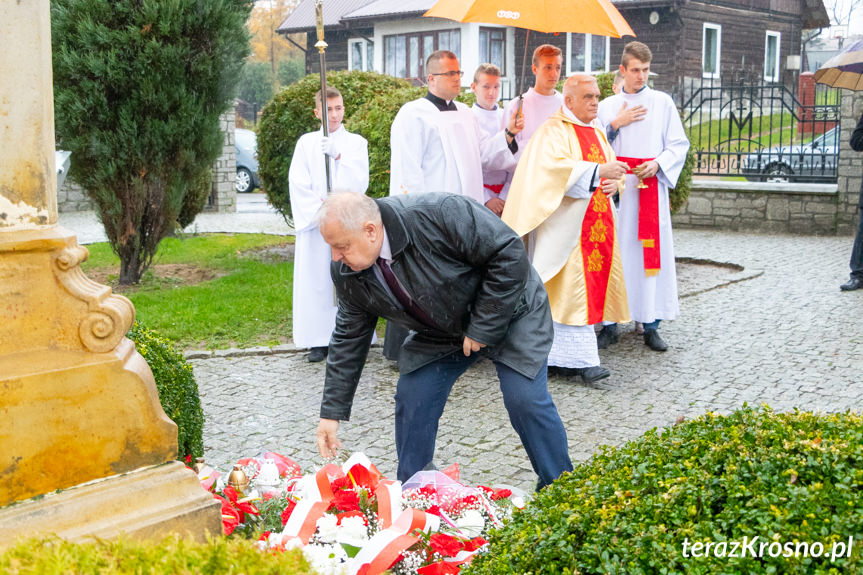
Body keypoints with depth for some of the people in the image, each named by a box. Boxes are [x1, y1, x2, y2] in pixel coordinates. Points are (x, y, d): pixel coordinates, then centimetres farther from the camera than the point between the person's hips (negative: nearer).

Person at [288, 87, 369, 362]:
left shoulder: (356, 143, 7)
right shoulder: (306, 143, 9)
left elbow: (359, 182, -6)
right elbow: (298, 185, 2)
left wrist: (338, 156, -20)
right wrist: (319, 212, -10)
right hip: (314, 223, 1)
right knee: (316, 279, -2)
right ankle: (319, 340, 4)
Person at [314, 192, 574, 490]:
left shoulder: (440, 214, -35)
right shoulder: (347, 274, -15)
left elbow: (509, 254, -29)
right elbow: (349, 338, -3)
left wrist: (482, 327, -24)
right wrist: (332, 412, -4)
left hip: (507, 309, -5)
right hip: (439, 332, 6)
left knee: (525, 398, -15)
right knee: (411, 397, -6)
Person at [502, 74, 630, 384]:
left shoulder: (597, 133, 20)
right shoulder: (553, 131, -5)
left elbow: (612, 167, 22)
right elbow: (553, 165, -22)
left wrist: (614, 181, -2)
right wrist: (598, 171, -27)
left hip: (597, 223, 8)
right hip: (566, 223, -8)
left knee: (593, 285, 6)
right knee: (573, 286, -12)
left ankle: (564, 357, 12)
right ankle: (582, 358, -12)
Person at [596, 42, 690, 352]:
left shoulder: (662, 102, 9)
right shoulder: (607, 106, 11)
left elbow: (679, 144, 7)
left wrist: (658, 164, -10)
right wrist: (614, 126, -7)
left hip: (651, 187, 0)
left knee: (652, 252, -2)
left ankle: (651, 325, 6)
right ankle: (610, 324, 6)